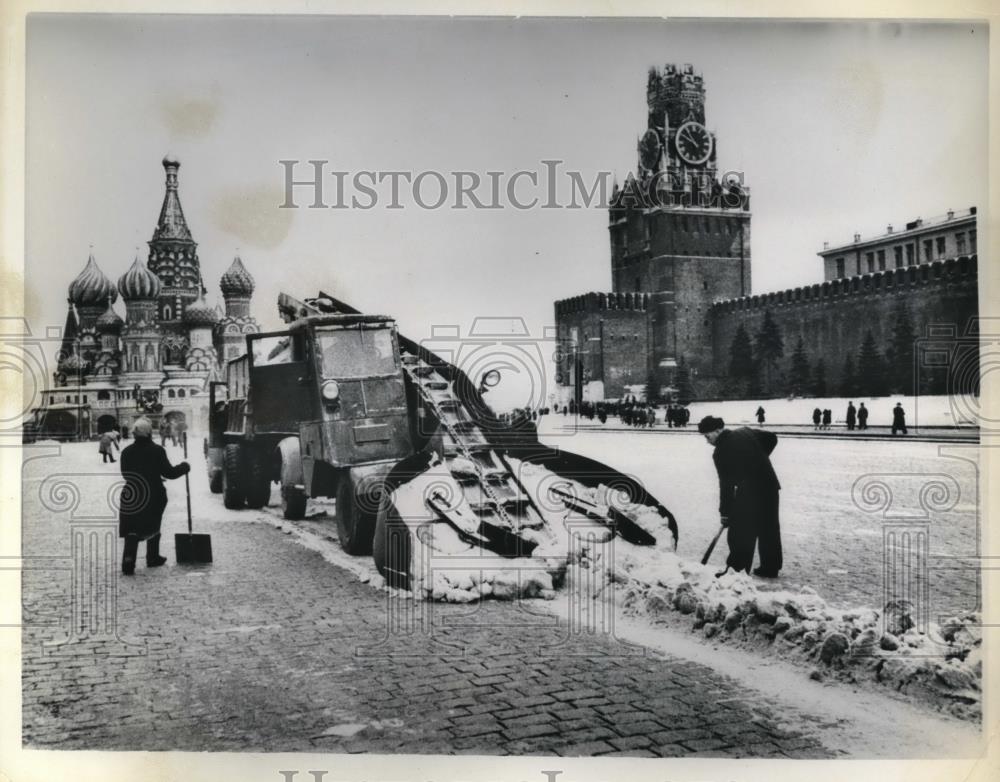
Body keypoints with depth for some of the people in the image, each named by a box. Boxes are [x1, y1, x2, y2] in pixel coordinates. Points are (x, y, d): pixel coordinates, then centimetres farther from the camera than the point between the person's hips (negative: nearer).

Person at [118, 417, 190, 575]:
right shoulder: (157, 451, -12)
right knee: (153, 527, 17)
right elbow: (169, 473, -10)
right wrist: (184, 467, 8)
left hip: (131, 497, 2)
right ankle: (153, 558, 28)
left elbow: (125, 474, 9)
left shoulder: (126, 452, -1)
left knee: (132, 531, 1)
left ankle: (128, 561, -16)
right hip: (154, 496, -2)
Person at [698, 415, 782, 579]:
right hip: (770, 486, 7)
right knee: (769, 528, 15)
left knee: (739, 532, 2)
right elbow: (771, 438, 14)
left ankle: (737, 569, 1)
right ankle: (770, 568, 23)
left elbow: (726, 484, -10)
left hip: (748, 492, -7)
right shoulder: (744, 432, 7)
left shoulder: (721, 452, -10)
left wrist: (725, 512, -3)